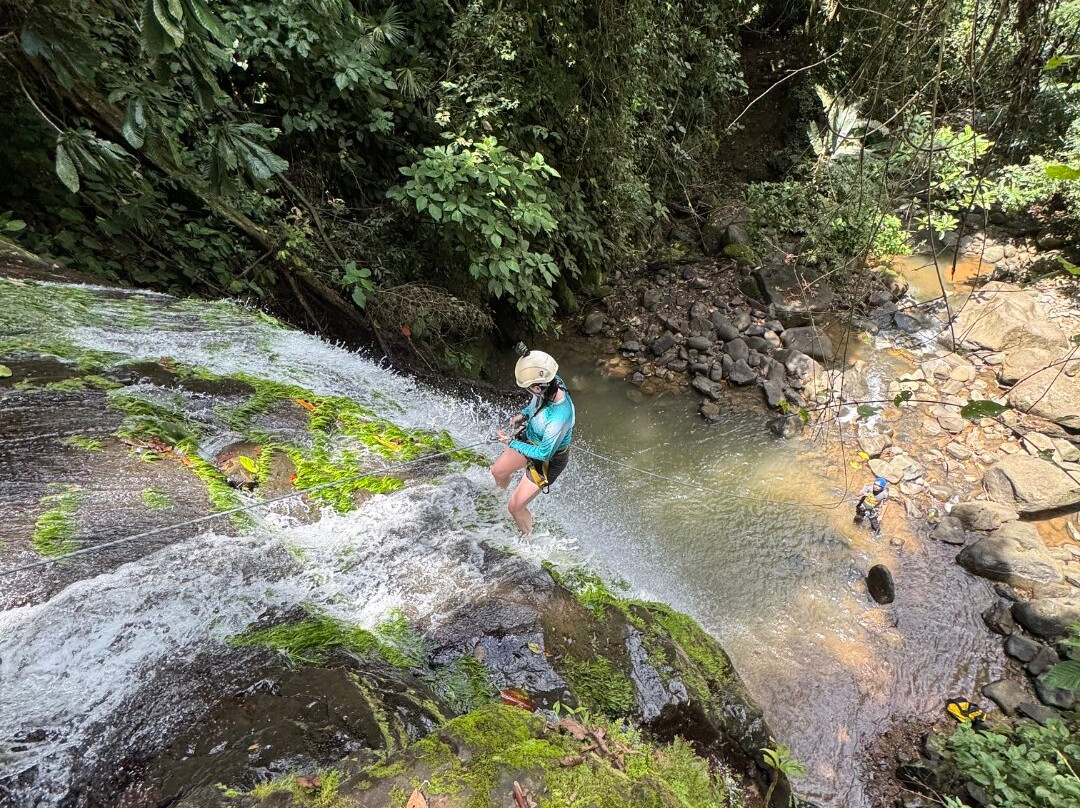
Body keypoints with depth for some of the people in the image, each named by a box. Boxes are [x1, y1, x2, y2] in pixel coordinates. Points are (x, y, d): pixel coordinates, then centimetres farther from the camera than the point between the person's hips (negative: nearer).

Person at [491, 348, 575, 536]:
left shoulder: (559, 418, -45)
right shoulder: (551, 383, -23)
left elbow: (544, 453, -29)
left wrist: (511, 443, -22)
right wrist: (524, 413, -12)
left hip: (547, 460, -8)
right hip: (531, 440, 8)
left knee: (515, 507, 6)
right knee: (497, 471, 27)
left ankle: (528, 538, 39)